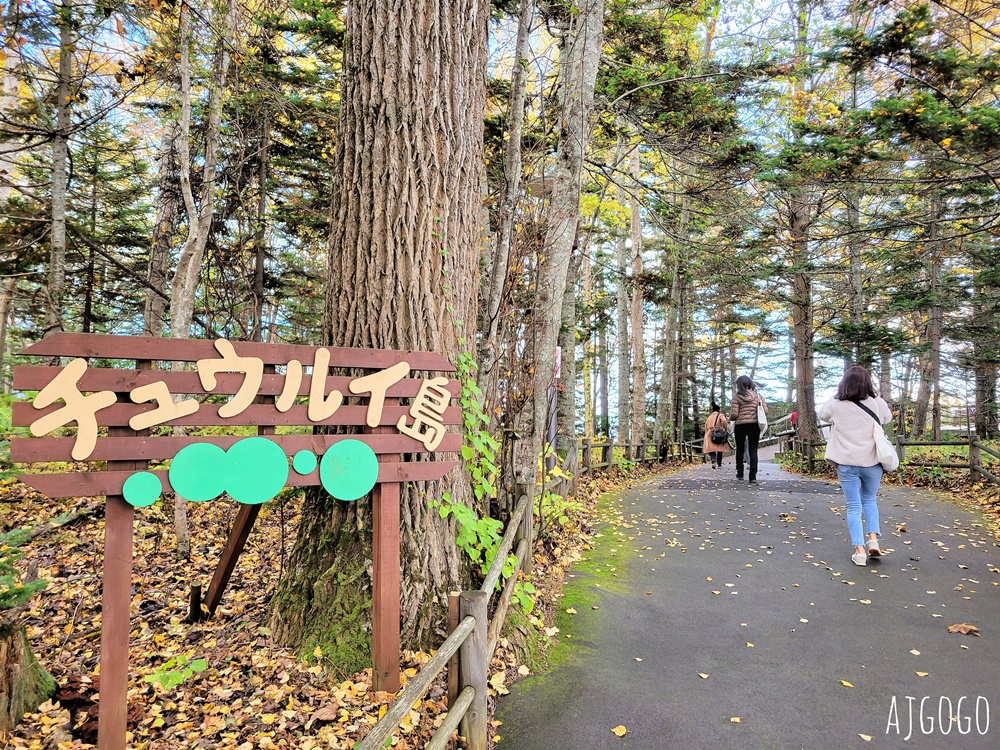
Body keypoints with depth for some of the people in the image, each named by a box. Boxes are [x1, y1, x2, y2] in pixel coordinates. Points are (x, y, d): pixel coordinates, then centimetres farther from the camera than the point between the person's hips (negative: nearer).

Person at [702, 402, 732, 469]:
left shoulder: (709, 416, 20)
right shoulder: (720, 415, 6)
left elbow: (706, 426, 18)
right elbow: (724, 421, -15)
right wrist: (726, 430, -6)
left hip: (709, 434, 3)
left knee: (711, 449, 2)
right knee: (720, 449, 10)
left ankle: (713, 461, -22)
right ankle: (719, 464, 10)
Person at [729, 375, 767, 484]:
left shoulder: (737, 397, -6)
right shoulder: (757, 395, 3)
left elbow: (734, 414, -12)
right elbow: (765, 410, 0)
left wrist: (730, 418, 10)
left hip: (740, 426, -2)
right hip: (754, 425, 2)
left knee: (740, 450, 14)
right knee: (753, 450, 4)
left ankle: (740, 474, 21)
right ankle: (753, 477, -3)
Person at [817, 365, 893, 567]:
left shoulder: (836, 405, -7)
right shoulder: (877, 403, -5)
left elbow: (821, 414, 12)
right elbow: (888, 418, 15)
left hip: (846, 463, -1)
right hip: (872, 462, 1)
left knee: (854, 506, 8)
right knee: (869, 500, 24)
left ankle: (859, 550, 5)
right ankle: (873, 539, 12)